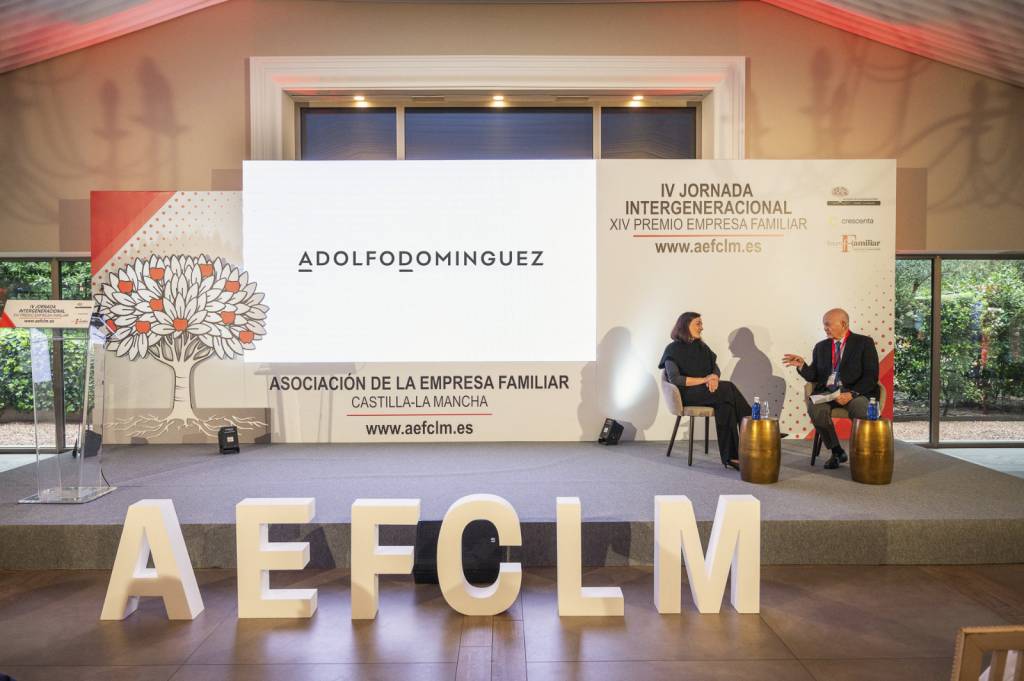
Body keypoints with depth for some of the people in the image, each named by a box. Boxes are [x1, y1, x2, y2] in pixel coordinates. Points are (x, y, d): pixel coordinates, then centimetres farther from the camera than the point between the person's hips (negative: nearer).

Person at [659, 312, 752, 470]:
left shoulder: (702, 347, 19)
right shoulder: (673, 350, -1)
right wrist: (703, 380, -19)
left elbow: (716, 368, 11)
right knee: (729, 388, -28)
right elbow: (674, 378, -14)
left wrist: (715, 378, -15)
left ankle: (730, 457, -33)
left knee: (725, 406, -31)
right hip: (687, 394, -5)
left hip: (708, 391, 6)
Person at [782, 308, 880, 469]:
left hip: (856, 392, -3)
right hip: (827, 391, 3)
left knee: (862, 410, -36)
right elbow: (814, 377, 15)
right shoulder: (821, 347, 18)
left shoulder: (864, 343, 4)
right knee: (814, 407, -30)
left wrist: (852, 394, -19)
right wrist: (802, 365, -6)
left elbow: (871, 376, -5)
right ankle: (836, 451, -11)